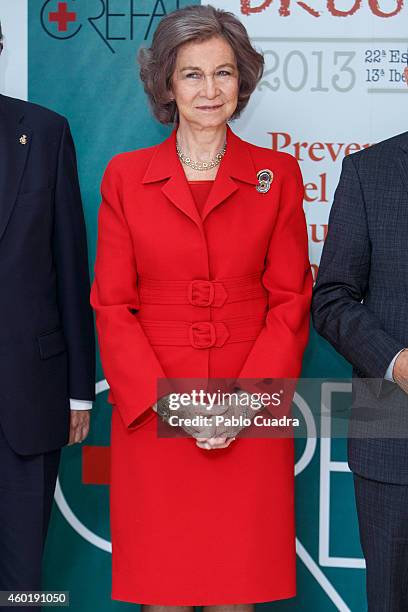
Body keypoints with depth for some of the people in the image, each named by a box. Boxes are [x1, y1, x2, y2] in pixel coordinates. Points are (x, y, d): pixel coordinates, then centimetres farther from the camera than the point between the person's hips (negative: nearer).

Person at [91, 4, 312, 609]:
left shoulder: (277, 174, 6)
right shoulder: (125, 176, 5)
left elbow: (291, 300, 3)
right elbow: (112, 306, 2)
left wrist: (243, 401, -10)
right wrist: (171, 402, -10)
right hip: (152, 418, 0)